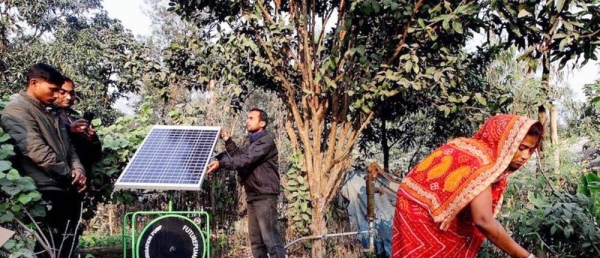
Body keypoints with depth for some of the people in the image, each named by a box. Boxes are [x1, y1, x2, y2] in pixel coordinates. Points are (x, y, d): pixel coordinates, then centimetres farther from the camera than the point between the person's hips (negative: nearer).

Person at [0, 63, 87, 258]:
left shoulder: (50, 111, 19)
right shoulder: (17, 110, -8)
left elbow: (67, 146, 19)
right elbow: (37, 151, -18)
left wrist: (78, 170, 0)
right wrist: (69, 174, -10)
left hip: (68, 190, 9)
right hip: (47, 192, -8)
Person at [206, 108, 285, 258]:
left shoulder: (266, 141, -8)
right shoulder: (253, 142, 24)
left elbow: (246, 159, -21)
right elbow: (239, 155, 17)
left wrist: (221, 163, -29)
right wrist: (228, 140, 8)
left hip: (264, 196, -9)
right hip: (253, 196, 9)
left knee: (270, 238, -12)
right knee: (256, 240, 10)